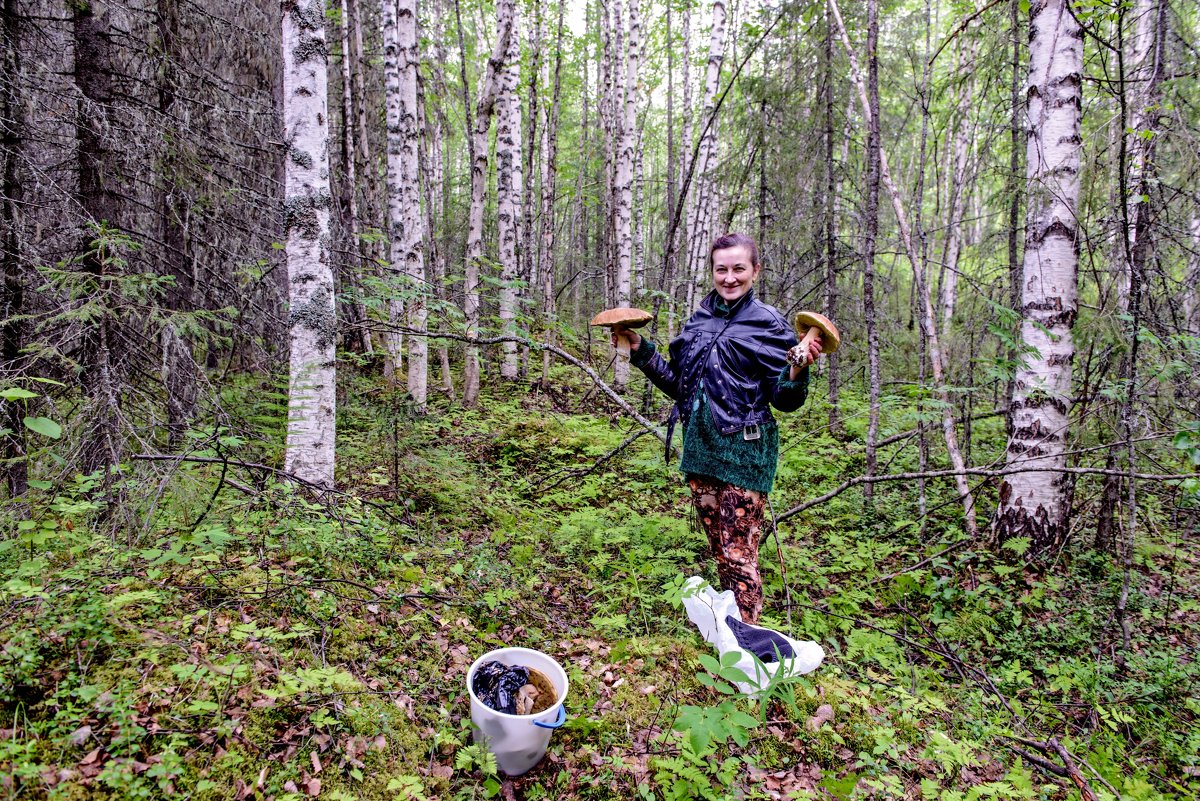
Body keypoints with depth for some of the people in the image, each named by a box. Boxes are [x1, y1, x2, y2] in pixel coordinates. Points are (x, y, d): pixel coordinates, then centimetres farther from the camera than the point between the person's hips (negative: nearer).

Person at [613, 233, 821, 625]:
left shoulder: (768, 323, -4)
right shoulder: (699, 320, 11)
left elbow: (784, 400, -7)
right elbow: (678, 384, 16)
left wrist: (798, 371, -27)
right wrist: (641, 350, 8)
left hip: (744, 449, -6)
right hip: (700, 446, 6)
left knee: (739, 554, -3)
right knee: (719, 550, 16)